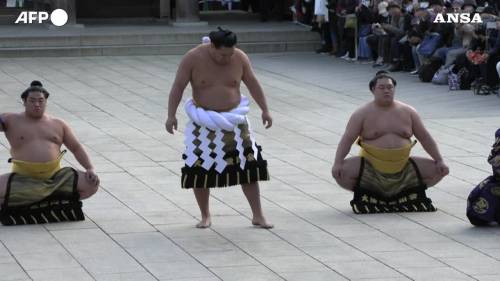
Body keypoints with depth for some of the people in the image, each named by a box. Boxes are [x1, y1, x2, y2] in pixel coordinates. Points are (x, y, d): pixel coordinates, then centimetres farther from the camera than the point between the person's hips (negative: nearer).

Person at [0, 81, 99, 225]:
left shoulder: (58, 124, 14)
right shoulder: (12, 121, 7)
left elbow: (76, 148, 15)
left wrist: (90, 168, 1)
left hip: (55, 177, 3)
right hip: (23, 178, -3)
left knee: (91, 184, -19)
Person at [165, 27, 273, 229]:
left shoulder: (239, 58, -6)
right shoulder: (193, 58, -14)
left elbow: (253, 84, 5)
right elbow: (178, 87, -11)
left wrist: (265, 110, 9)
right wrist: (171, 115, -17)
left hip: (234, 121, 2)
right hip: (204, 123, -1)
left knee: (248, 166, 0)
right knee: (199, 170, 0)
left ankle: (258, 216, 8)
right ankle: (205, 216, 17)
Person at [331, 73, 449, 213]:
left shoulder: (408, 112, 7)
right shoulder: (363, 114, -1)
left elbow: (425, 138, 10)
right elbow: (347, 139, -7)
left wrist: (439, 161, 2)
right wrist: (338, 163, -21)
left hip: (403, 167, 3)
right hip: (370, 167, -2)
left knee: (438, 171, -9)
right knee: (343, 171, -28)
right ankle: (364, 196, -1)